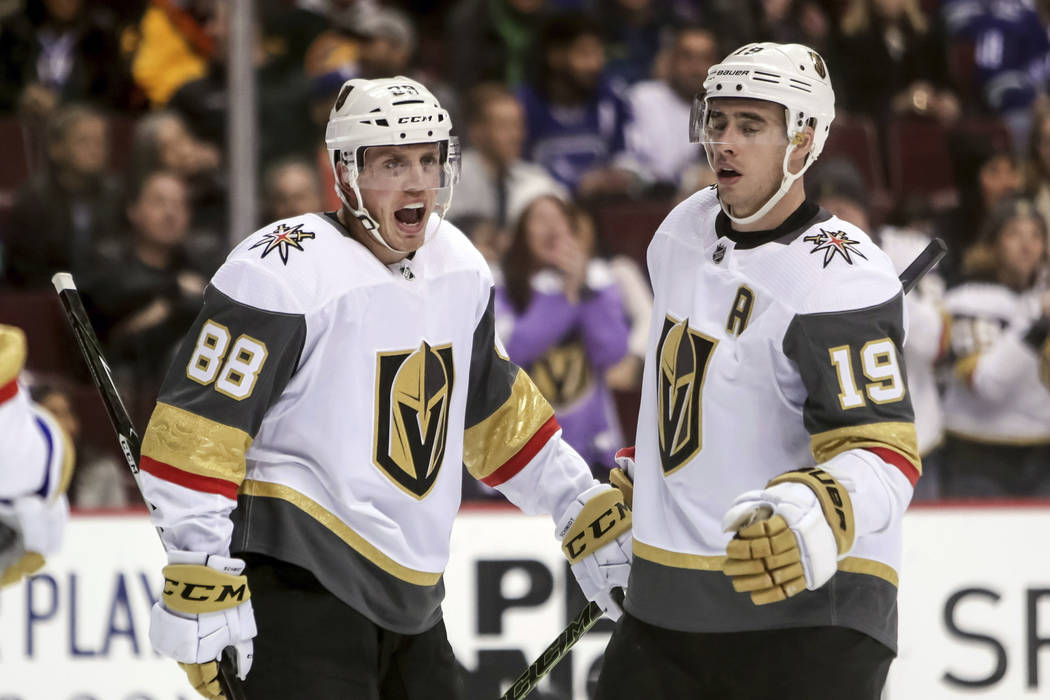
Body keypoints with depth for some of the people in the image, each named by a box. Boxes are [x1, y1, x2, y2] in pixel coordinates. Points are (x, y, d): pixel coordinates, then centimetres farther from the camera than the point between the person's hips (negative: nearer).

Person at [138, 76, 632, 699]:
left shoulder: (458, 266, 10)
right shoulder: (286, 271, -16)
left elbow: (495, 412, 24)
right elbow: (196, 430, -18)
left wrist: (587, 513, 22)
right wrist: (201, 580, -23)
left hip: (408, 597, 8)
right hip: (297, 583, -8)